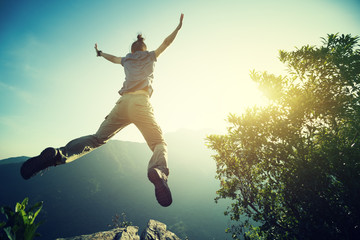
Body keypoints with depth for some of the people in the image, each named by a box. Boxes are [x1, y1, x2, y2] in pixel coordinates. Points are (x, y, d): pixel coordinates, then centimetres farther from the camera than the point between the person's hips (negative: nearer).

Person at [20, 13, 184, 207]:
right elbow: (167, 42, 41)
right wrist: (179, 26, 55)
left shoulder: (127, 59, 33)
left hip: (122, 102, 4)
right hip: (140, 102, -3)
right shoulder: (150, 56, 28)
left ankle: (58, 154, -15)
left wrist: (100, 53, 74)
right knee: (159, 144, -7)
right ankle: (158, 170, -42)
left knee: (98, 138, 10)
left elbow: (113, 58, 53)